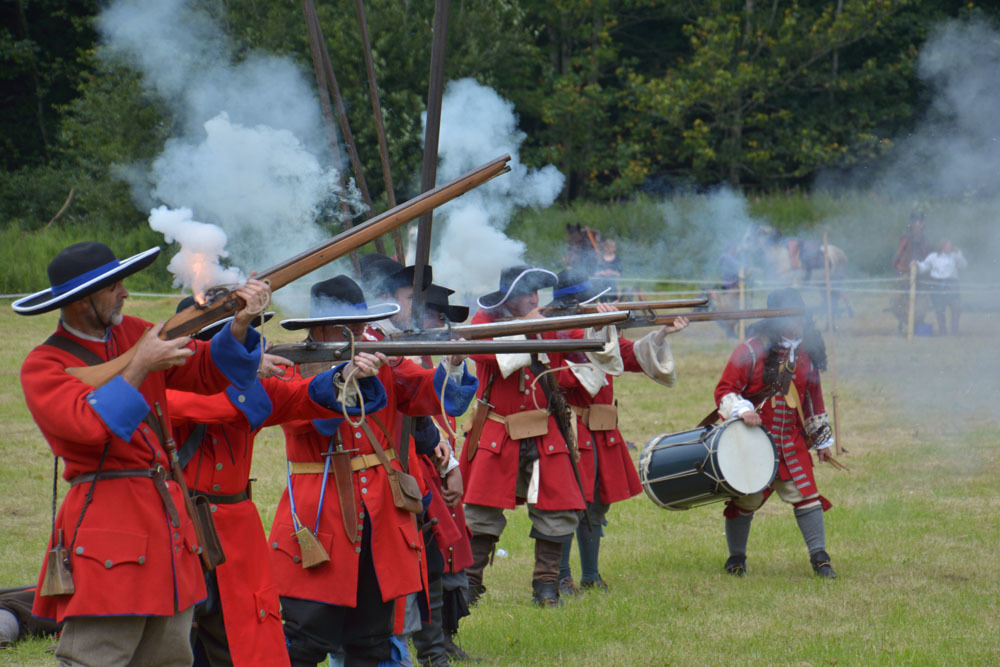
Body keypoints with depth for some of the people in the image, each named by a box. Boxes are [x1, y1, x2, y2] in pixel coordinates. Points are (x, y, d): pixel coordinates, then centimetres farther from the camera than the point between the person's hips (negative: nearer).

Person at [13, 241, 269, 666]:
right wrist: (139, 367, -20)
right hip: (107, 528, -7)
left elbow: (208, 372, 13)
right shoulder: (43, 366, -6)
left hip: (166, 515, 7)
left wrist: (240, 324, -4)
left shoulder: (132, 333, 14)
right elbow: (90, 424, -22)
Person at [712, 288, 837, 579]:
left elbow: (813, 398, 17)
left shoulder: (805, 353, 6)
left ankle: (819, 556, 2)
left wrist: (822, 439, 20)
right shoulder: (751, 350, -11)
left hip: (792, 443, 4)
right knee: (745, 500, 5)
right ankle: (736, 557, 22)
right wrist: (741, 411, -31)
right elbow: (724, 391, -11)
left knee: (806, 495, -4)